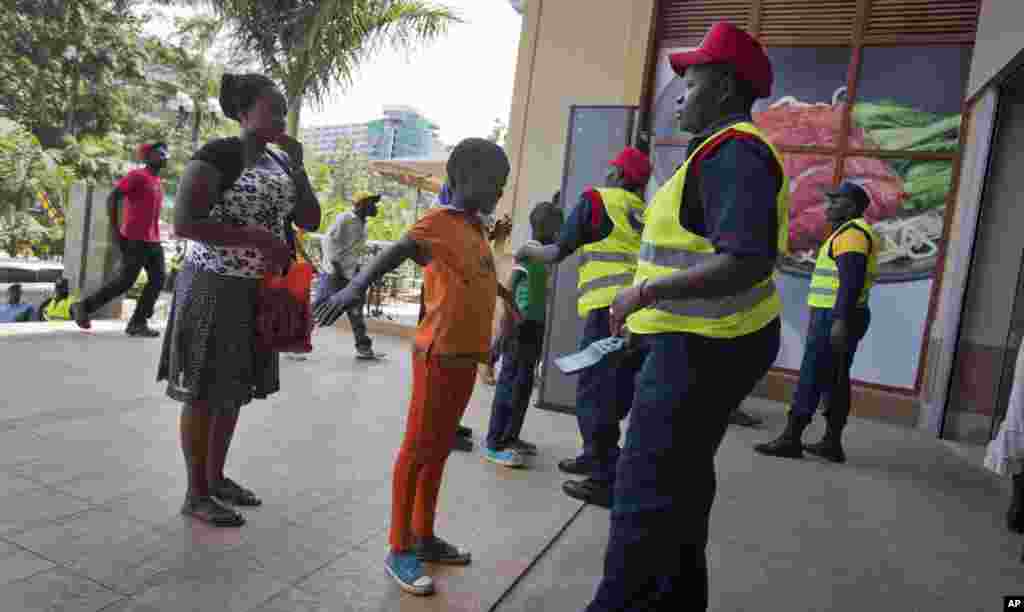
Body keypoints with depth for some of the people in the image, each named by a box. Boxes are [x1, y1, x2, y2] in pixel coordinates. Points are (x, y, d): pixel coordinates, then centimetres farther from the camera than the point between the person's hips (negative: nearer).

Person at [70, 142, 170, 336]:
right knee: (125, 281, -5)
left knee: (157, 280, 0)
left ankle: (138, 323, 4)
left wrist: (155, 236, 19)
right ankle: (84, 306, 12)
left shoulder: (158, 182, 19)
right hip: (135, 240, -8)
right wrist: (115, 230, -18)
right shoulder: (137, 176, -7)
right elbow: (112, 198, -14)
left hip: (153, 241, 8)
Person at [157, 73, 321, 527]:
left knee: (235, 390, 15)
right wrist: (260, 239, -23)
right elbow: (183, 222, -19)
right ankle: (195, 495, 16)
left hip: (258, 293, 8)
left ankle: (216, 477, 30)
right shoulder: (218, 154, -12)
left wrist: (297, 165, -2)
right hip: (215, 289, -7)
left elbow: (311, 221, 7)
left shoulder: (280, 163, 11)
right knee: (204, 394, 2)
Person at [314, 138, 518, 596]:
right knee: (417, 449, 0)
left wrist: (502, 291, 47)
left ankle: (424, 537, 29)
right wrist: (356, 286, -44)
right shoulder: (438, 221, -10)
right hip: (439, 356, -8)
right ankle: (400, 550, 12)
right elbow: (392, 254, -26)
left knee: (439, 450, 15)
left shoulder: (477, 227, 15)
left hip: (466, 357, 8)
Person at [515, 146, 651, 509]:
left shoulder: (598, 199, 4)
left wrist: (529, 251, 24)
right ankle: (594, 457, 29)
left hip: (612, 307, -7)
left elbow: (559, 251, 7)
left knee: (595, 393, -2)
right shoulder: (647, 213, 21)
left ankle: (609, 481, 0)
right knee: (616, 393, 16)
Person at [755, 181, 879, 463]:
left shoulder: (851, 232, -13)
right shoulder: (855, 234, 21)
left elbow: (852, 280, -23)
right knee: (835, 380, 9)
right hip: (840, 319, 10)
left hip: (834, 318, -10)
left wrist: (840, 321, -29)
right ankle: (832, 443, 13)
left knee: (811, 378, -8)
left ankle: (790, 439, -4)